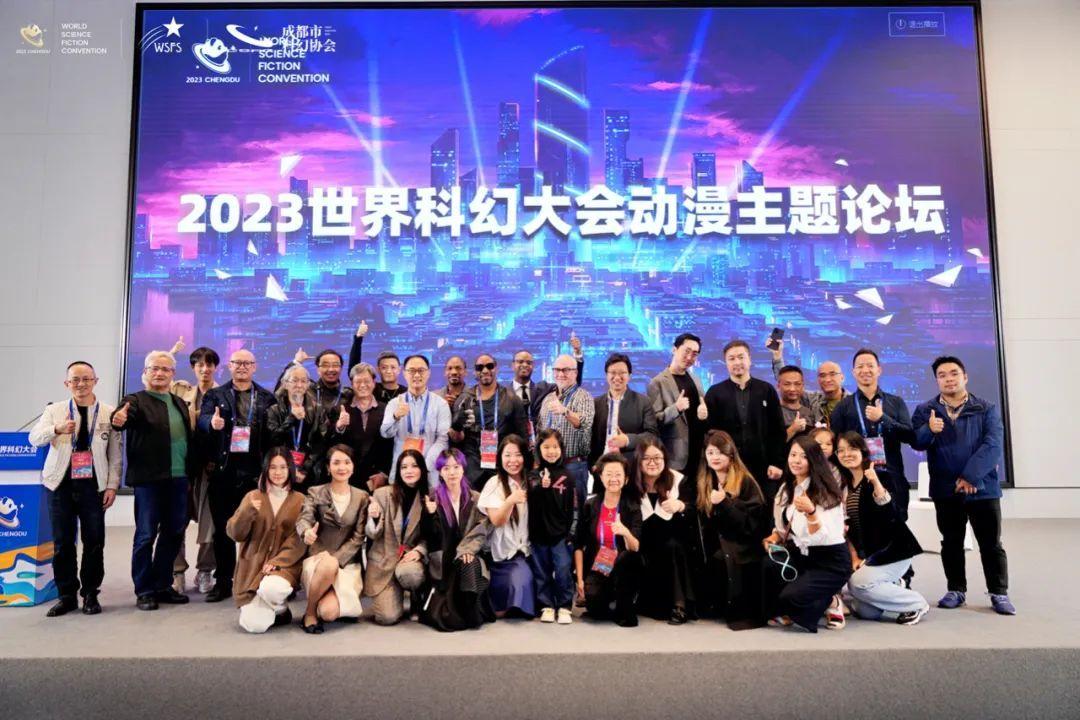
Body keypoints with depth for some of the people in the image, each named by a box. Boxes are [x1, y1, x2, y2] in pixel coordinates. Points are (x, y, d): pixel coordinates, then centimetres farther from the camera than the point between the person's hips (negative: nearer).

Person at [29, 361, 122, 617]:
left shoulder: (110, 413, 4)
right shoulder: (54, 410, 8)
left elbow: (116, 453, 3)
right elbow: (34, 438, -6)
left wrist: (112, 485, -3)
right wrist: (57, 429, -26)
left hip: (93, 485, -1)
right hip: (60, 484, 1)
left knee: (94, 542, 1)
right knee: (62, 542, 4)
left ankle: (90, 594, 14)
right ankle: (66, 595, 17)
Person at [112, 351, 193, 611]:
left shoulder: (179, 403, 16)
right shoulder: (136, 400, -2)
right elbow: (124, 416, -23)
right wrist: (118, 419, -46)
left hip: (178, 478, 6)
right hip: (149, 479, -6)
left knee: (173, 533, 11)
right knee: (146, 535, 2)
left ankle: (163, 586, 23)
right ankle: (144, 591, 12)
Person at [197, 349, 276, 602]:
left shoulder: (267, 398, 10)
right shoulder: (215, 395, 10)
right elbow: (203, 419, -8)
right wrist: (212, 423, -32)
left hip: (255, 471, 0)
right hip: (223, 471, 1)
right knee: (222, 528, 7)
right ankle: (223, 581, 17)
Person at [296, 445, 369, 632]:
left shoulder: (362, 497, 4)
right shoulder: (315, 493, 3)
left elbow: (358, 537, -1)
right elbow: (304, 518, -15)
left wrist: (336, 557, -16)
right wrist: (306, 532, -39)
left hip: (347, 562, 0)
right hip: (318, 559, 0)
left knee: (329, 612, -24)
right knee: (327, 565, -38)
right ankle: (310, 612, -11)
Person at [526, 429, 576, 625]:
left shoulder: (566, 477, 1)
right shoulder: (533, 475, 2)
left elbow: (570, 508, 2)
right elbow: (529, 503, -9)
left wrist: (569, 532, -2)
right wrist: (541, 487, -24)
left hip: (561, 533, -1)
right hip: (538, 533, 1)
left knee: (563, 570, -3)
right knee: (542, 572, 9)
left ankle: (565, 607, 10)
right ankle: (547, 606, 21)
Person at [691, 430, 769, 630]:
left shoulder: (746, 483, -8)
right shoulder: (704, 485, 10)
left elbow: (753, 524, -17)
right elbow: (704, 526, 12)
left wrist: (724, 503, -23)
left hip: (743, 558, -5)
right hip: (715, 558, 5)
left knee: (742, 615, -13)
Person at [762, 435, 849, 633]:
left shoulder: (825, 492, -15)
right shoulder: (786, 488, 5)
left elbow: (821, 538, -24)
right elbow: (783, 527, 17)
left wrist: (810, 512, -41)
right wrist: (774, 538, -4)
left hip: (831, 562, -6)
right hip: (800, 555, 6)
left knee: (791, 597, -26)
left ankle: (826, 601, 7)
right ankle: (780, 611, 2)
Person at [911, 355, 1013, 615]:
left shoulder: (987, 409, 1)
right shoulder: (925, 411, 4)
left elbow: (992, 445, -11)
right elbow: (916, 442, -8)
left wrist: (971, 476, -21)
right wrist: (929, 431, -31)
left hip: (983, 487, -1)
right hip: (946, 489, 1)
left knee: (991, 544, 6)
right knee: (951, 542, 10)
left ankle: (999, 593, 16)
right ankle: (956, 590, 21)